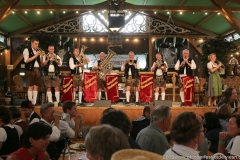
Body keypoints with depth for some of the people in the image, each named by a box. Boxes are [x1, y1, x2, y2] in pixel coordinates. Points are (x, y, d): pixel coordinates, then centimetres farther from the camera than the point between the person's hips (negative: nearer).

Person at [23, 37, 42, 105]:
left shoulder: (38, 51, 17)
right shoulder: (27, 50, -1)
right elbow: (26, 60, -12)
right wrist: (35, 56, -13)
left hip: (38, 70, 6)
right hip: (31, 70, -6)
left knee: (36, 86, 4)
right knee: (31, 86, -5)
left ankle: (34, 102, 7)